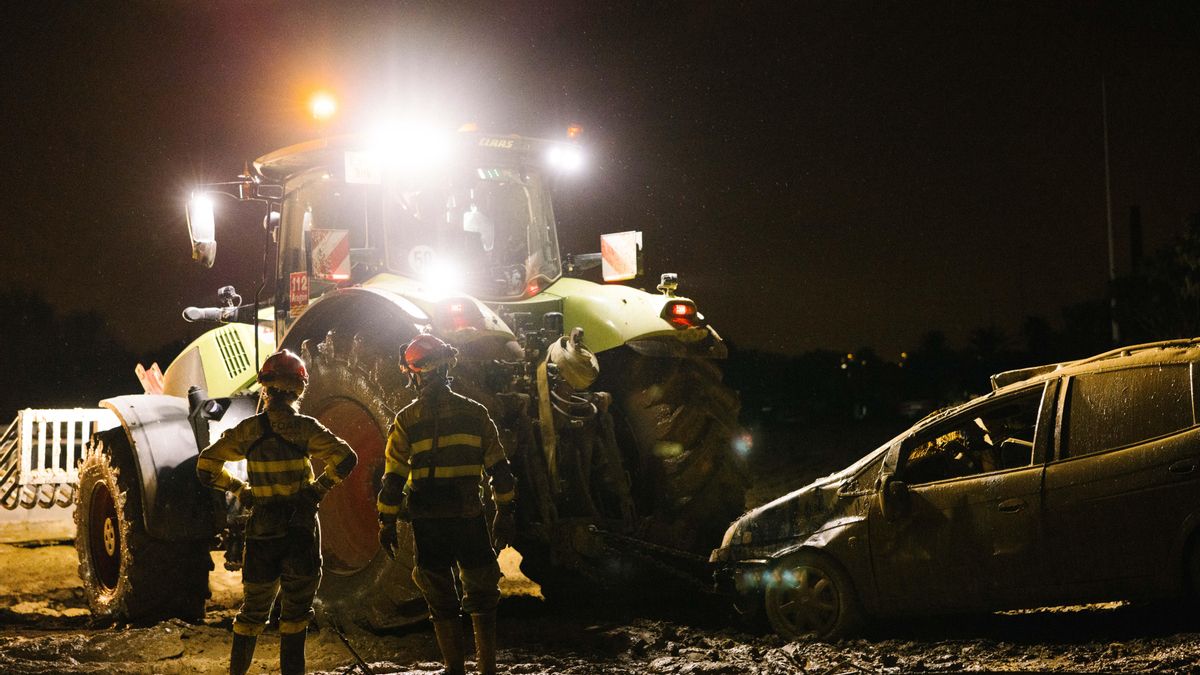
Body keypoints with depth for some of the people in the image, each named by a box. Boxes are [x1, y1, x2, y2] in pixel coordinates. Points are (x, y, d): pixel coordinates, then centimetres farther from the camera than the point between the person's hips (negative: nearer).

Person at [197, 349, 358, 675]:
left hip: (261, 529, 3)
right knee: (295, 611, 5)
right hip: (301, 527, -2)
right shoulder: (305, 427, -9)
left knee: (253, 609, 17)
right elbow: (346, 458, -18)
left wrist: (240, 489, 9)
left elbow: (206, 465, 2)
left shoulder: (249, 429, -1)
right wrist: (319, 488, -6)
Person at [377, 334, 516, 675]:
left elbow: (393, 478, -4)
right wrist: (504, 514, 8)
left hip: (428, 523, -1)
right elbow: (500, 469, 3)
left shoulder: (406, 420, -2)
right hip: (470, 518, 1)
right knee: (481, 596, 11)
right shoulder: (474, 413, 1)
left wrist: (387, 522, 2)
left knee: (442, 601, 8)